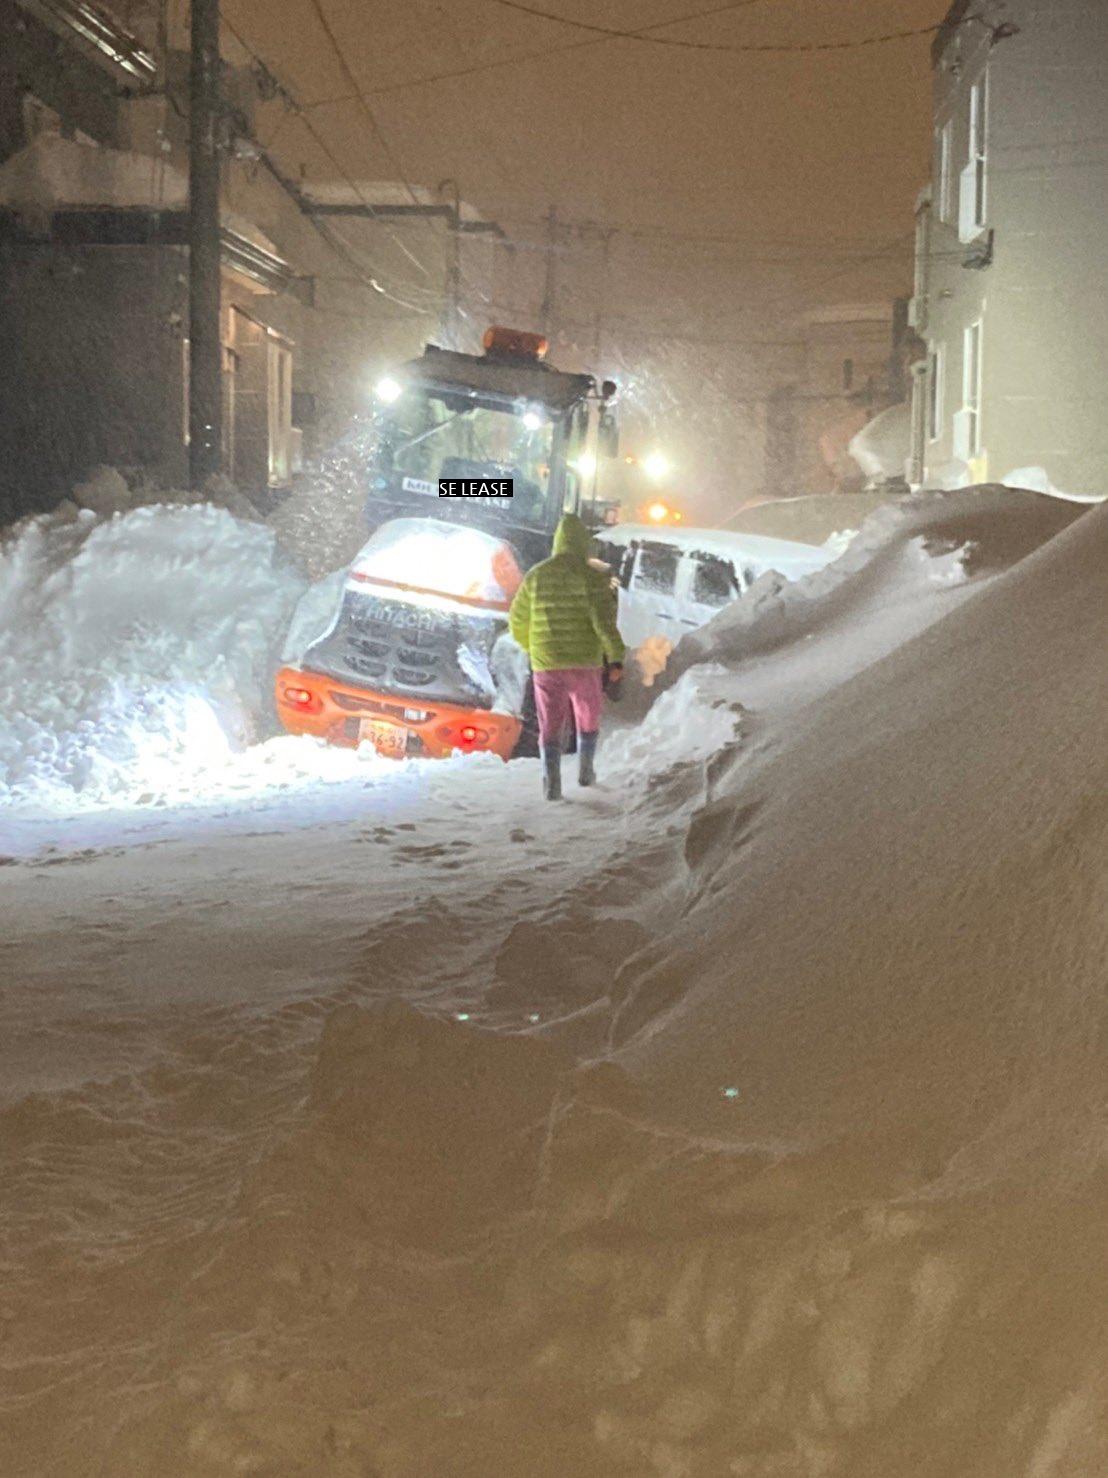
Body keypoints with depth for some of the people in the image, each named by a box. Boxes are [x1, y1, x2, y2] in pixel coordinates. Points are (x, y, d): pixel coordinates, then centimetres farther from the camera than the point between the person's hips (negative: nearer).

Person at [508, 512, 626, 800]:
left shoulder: (535, 576, 3)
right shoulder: (592, 577, -8)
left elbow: (518, 622, 9)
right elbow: (603, 619, -19)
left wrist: (531, 648, 26)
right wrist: (616, 658, -19)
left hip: (545, 665, 2)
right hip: (584, 664, -2)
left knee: (551, 726, 6)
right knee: (588, 718, 22)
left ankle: (551, 782, -8)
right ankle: (585, 770, 29)